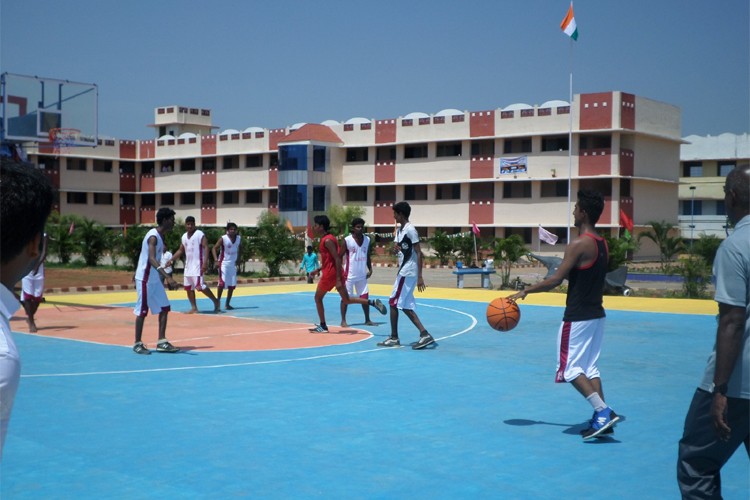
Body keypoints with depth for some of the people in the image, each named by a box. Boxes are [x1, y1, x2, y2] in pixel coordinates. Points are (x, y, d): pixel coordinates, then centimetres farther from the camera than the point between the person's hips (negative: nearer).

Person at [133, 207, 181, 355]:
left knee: (164, 308, 5)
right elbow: (152, 259, -34)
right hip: (145, 279, -9)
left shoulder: (160, 236, 10)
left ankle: (161, 342, 8)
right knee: (142, 311, 0)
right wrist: (168, 277, -44)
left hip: (155, 279, 9)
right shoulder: (153, 236, -20)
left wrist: (166, 279, 20)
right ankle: (137, 343, 10)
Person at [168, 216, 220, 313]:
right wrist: (172, 260, 12)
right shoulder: (184, 236, 12)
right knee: (188, 287, 7)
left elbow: (206, 248, -15)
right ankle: (194, 308, 13)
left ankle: (216, 301, -1)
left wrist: (205, 262, -24)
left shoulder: (200, 234, -9)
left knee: (199, 286, -15)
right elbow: (181, 251, 21)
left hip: (198, 265, -8)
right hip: (188, 265, 8)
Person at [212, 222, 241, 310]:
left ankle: (227, 304, 14)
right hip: (224, 263, -5)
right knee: (222, 283, -16)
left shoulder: (239, 239, 2)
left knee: (232, 285, 4)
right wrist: (216, 259, -25)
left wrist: (237, 260, 11)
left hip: (233, 264, 5)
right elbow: (214, 248, -11)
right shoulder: (223, 239, -13)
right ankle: (218, 300, 2)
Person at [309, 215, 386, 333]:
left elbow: (337, 259, -22)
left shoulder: (327, 240, -16)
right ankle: (373, 302, -2)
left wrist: (338, 279, -24)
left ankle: (323, 326, 12)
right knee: (346, 299, 8)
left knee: (318, 298, 7)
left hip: (330, 274, -9)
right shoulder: (328, 238, 14)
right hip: (336, 274, 9)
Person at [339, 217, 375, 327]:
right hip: (349, 274, -5)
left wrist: (370, 269, 6)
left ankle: (367, 320, 16)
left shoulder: (367, 239, 4)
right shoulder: (347, 240, -11)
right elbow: (340, 257, -7)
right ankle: (343, 320, 8)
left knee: (365, 296, 7)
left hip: (362, 274, 5)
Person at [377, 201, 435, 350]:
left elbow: (419, 253, -17)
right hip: (404, 271, 10)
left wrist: (420, 277, -21)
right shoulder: (399, 229, 14)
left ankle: (394, 338, 3)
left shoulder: (410, 229, -14)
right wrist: (395, 247, -7)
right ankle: (424, 335, 5)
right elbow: (395, 245, 20)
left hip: (407, 272, -10)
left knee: (393, 303, -4)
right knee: (405, 305, 8)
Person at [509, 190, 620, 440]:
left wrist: (524, 292, -10)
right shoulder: (603, 244, 9)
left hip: (578, 316, -9)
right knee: (590, 367, 13)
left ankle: (603, 411, -9)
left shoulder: (579, 245, -17)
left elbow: (556, 280, -19)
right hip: (596, 313, 9)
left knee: (571, 368, -1)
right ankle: (601, 419, 9)